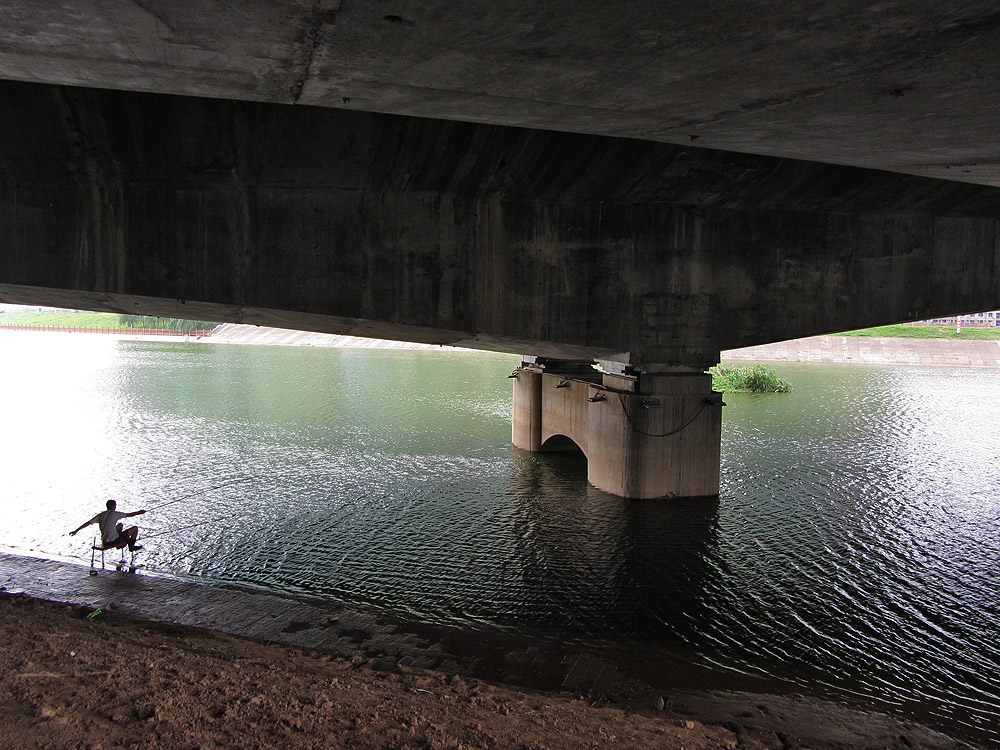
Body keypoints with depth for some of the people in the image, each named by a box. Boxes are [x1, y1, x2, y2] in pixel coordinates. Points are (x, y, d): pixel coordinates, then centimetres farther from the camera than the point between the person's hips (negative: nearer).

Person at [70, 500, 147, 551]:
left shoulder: (100, 515, 5)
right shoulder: (115, 514, -10)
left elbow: (88, 523, 5)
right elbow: (129, 515, -3)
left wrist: (76, 530, 13)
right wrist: (138, 513, 12)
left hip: (104, 542, 7)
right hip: (113, 541, -7)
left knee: (120, 525, 32)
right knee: (135, 528, 3)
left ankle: (119, 545, 34)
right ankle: (131, 546, 17)